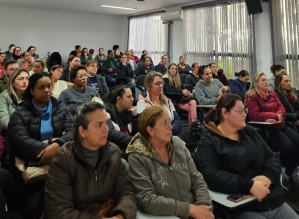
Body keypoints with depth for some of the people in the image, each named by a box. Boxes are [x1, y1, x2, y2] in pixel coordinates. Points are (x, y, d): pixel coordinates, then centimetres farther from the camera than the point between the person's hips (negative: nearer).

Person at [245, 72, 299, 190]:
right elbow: (255, 116, -16)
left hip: (280, 126, 8)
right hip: (265, 129, -8)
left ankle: (288, 173, 6)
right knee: (289, 147, -27)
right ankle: (281, 172, -1)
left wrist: (276, 117, -12)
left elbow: (282, 108, 11)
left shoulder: (272, 93, 17)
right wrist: (275, 115, -8)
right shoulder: (252, 96, -7)